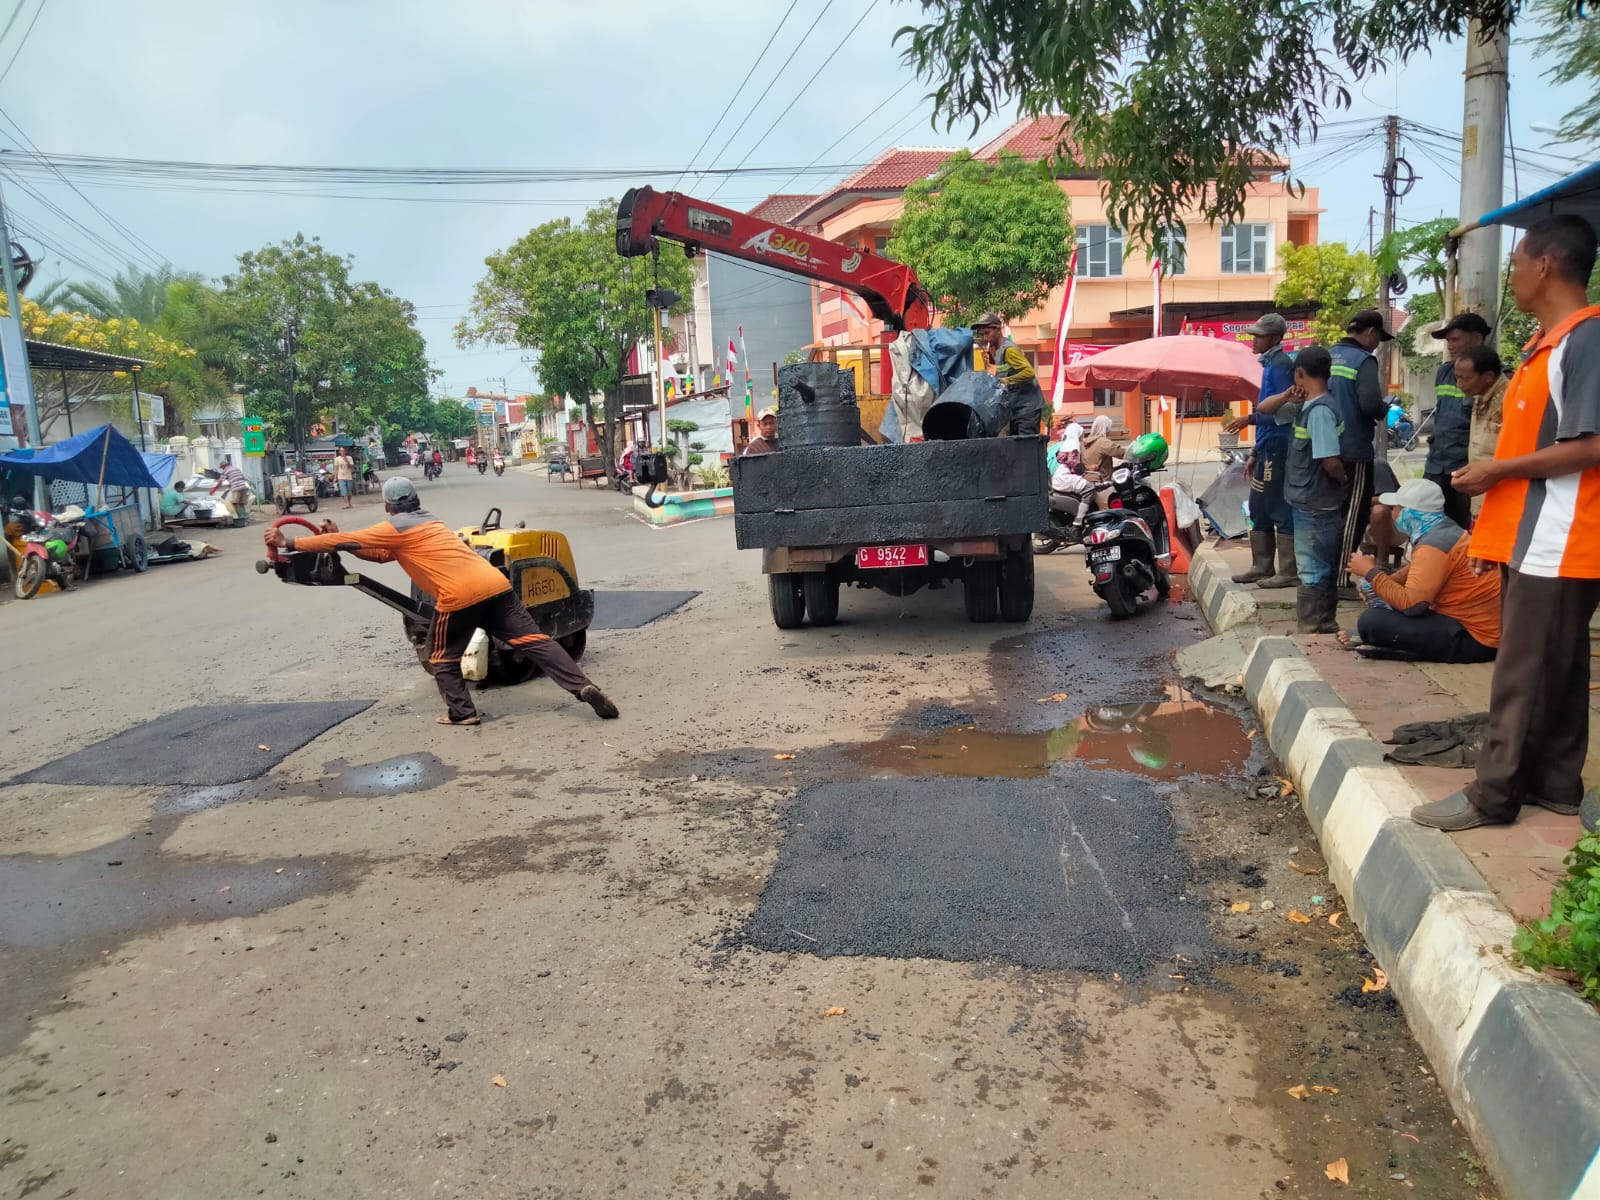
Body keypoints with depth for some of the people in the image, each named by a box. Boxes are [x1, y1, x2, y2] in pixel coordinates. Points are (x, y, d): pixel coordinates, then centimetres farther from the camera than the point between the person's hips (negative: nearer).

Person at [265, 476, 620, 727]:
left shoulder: (395, 527, 6)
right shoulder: (427, 520, 30)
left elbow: (346, 540, 8)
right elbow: (383, 554, 37)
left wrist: (290, 541, 17)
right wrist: (339, 539, 35)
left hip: (459, 597, -6)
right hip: (494, 584, 7)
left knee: (442, 656, 17)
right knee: (532, 639, 0)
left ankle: (461, 712, 13)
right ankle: (583, 686, -11)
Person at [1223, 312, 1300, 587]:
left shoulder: (1281, 364, -11)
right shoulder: (1270, 364, 18)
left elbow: (1288, 408, -21)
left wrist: (1250, 419, -21)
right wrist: (1255, 452, 22)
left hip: (1277, 446, -10)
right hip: (1268, 447, 10)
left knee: (1280, 509, -7)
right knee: (1259, 509, 14)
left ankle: (1289, 572, -3)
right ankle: (1262, 567, 21)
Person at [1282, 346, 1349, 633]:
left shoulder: (1319, 410, -20)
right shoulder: (1314, 406, 8)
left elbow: (1331, 461, -26)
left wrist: (1345, 481, -8)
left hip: (1314, 509, -10)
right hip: (1321, 505, 10)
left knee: (1312, 573, -2)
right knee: (1325, 570, 19)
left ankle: (1310, 631, 5)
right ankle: (1325, 626, 30)